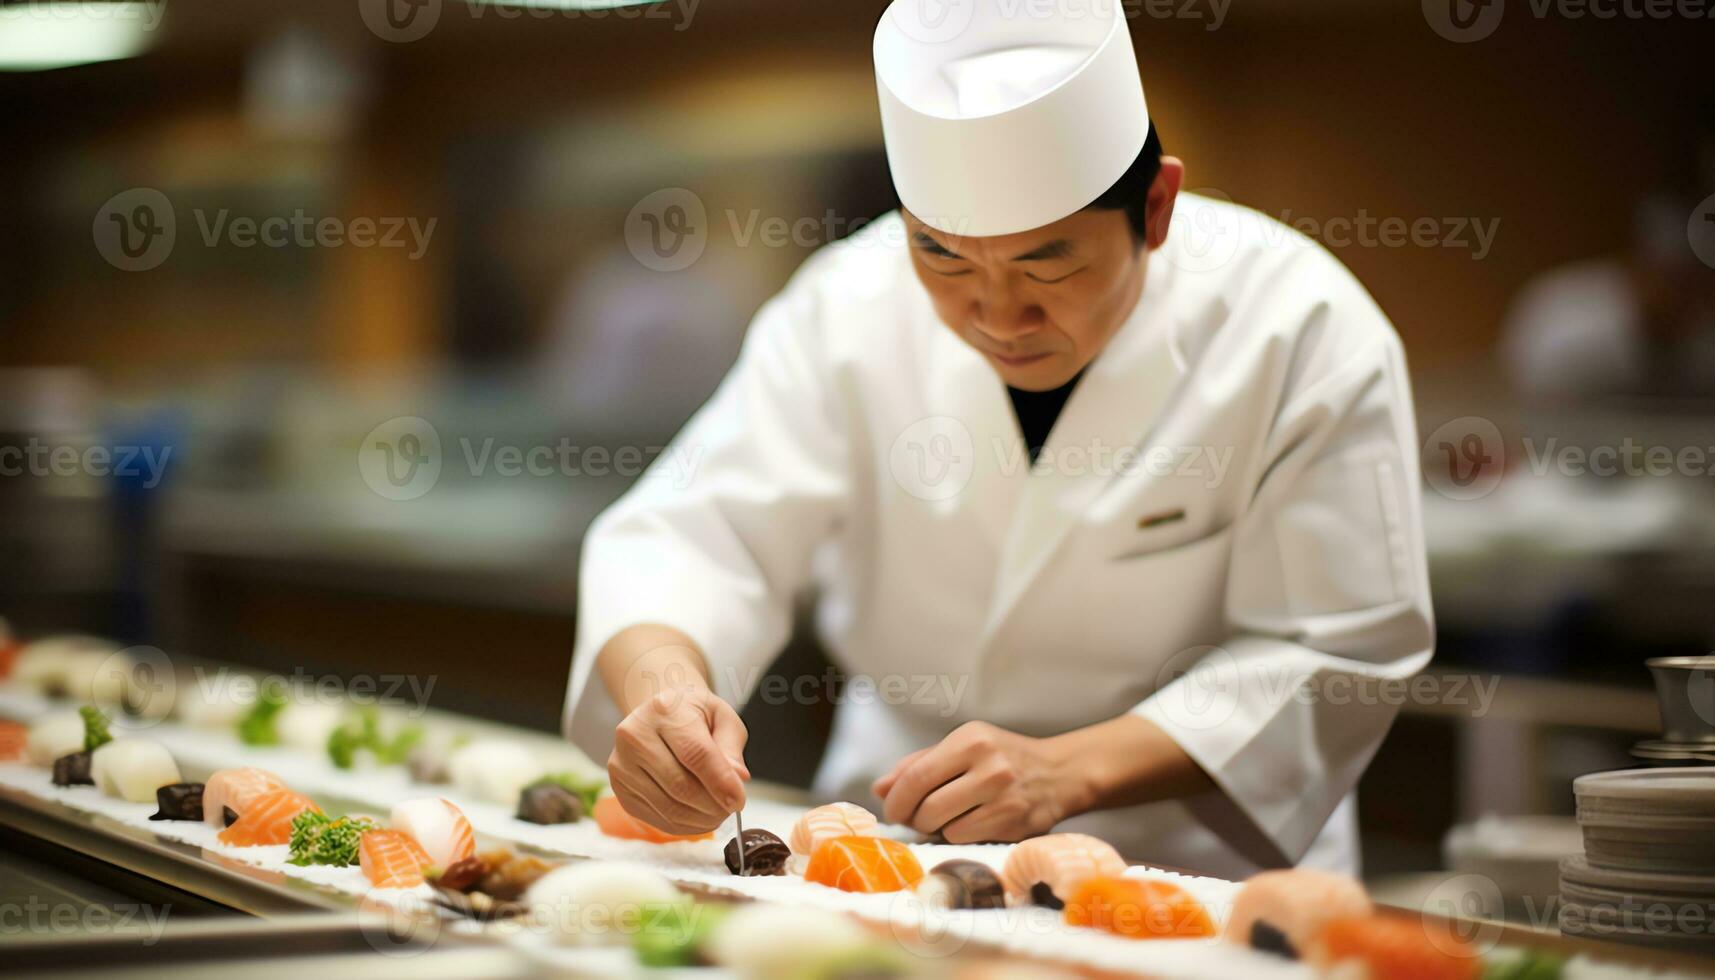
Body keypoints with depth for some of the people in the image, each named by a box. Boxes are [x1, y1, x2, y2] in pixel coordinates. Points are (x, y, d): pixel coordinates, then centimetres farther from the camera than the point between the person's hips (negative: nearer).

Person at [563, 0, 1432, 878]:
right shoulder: (847, 305, -7)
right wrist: (661, 681, -33)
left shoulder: (1306, 335, -14)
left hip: (1188, 875, -2)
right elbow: (699, 532, -8)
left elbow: (1333, 659, -13)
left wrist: (1067, 771, -25)